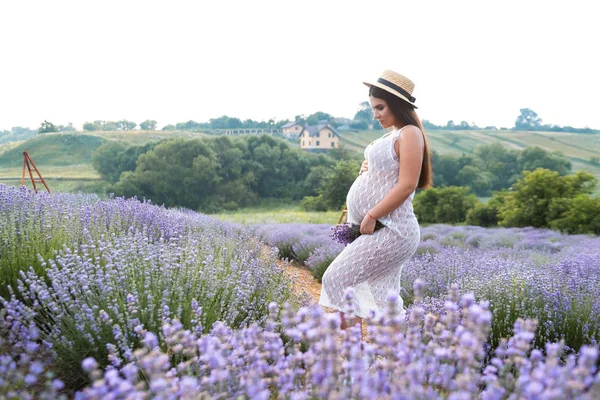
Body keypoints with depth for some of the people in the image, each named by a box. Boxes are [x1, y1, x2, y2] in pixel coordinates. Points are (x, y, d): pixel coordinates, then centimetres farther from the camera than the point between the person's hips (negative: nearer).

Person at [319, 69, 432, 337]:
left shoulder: (410, 134, -11)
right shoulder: (392, 135, 17)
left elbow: (407, 185, -20)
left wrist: (371, 217, -20)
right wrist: (366, 169, 8)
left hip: (389, 231, -10)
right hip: (378, 230, 10)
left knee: (339, 278, -9)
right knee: (380, 298, 12)